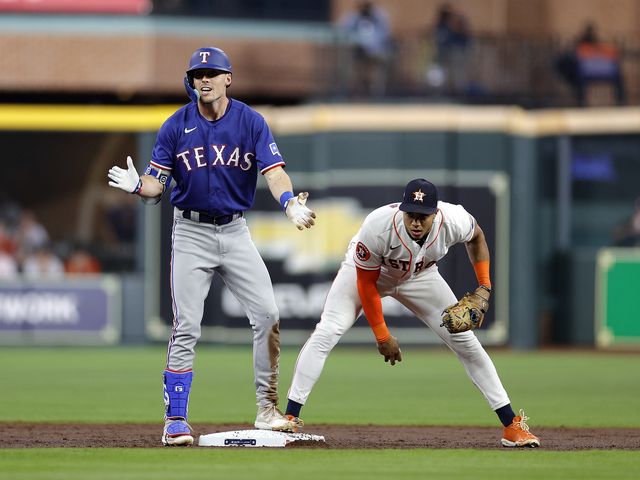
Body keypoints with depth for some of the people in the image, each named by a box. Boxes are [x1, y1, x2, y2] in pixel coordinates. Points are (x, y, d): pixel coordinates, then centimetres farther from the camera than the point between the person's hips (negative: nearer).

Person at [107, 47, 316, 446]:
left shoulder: (251, 122, -3)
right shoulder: (176, 126, -3)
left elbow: (274, 172, -13)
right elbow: (157, 184, -5)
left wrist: (290, 202, -34)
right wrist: (138, 185, -29)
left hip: (235, 231, 1)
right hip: (191, 232, -1)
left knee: (267, 315, -6)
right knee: (186, 327, -4)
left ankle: (267, 409, 7)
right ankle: (176, 420, 1)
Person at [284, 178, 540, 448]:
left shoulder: (454, 221, -32)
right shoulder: (378, 227, -40)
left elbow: (476, 236, -4)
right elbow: (366, 283, -25)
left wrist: (484, 287, -12)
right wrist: (382, 336, -21)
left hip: (419, 278, 3)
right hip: (366, 271, -3)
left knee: (465, 342, -4)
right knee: (326, 334, -23)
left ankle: (511, 425, 5)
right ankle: (290, 418, -17)